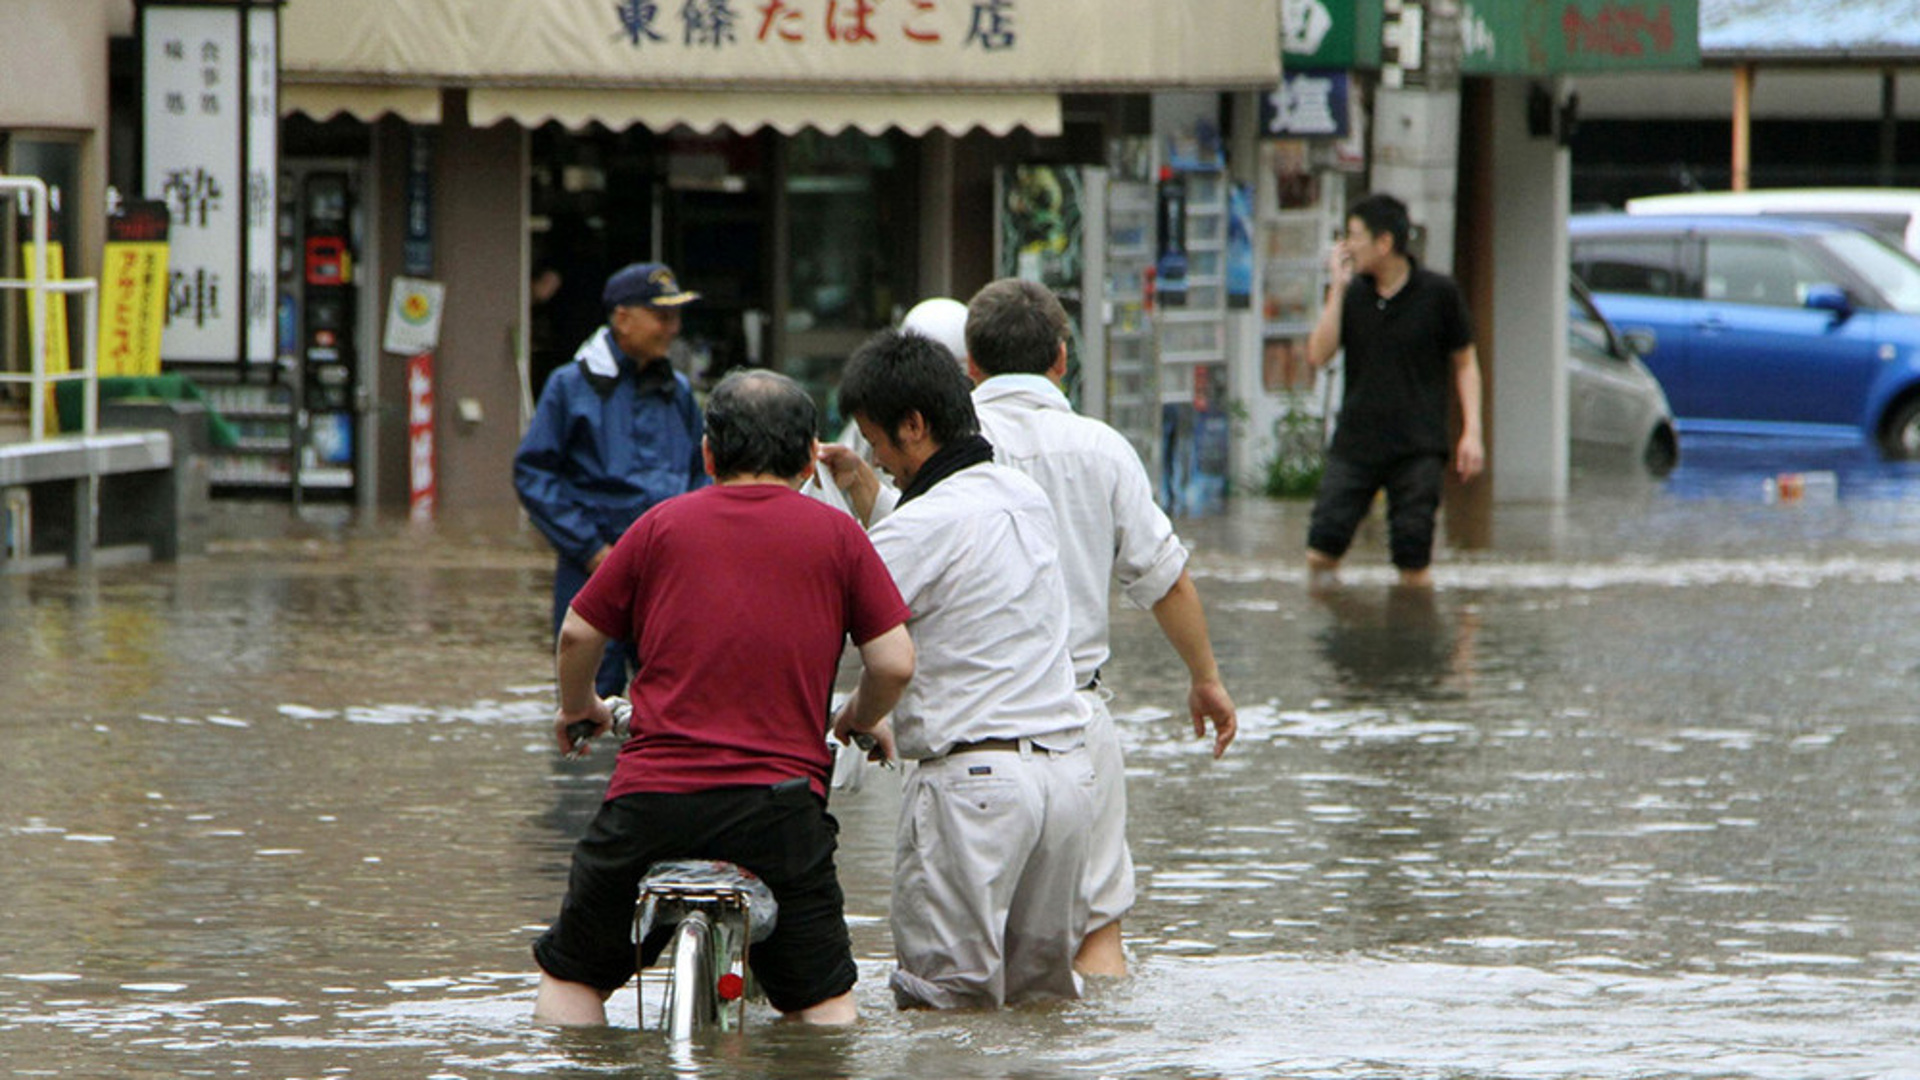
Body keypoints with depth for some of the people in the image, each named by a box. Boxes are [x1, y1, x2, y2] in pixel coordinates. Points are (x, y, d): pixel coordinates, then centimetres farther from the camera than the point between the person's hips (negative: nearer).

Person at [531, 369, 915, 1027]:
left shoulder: (664, 524, 9)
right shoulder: (836, 535, 7)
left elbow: (577, 635, 10)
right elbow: (894, 663, 3)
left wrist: (578, 706, 31)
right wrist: (862, 721, 24)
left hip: (650, 798, 1)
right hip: (781, 803, 0)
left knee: (571, 974, 16)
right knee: (822, 998, 12)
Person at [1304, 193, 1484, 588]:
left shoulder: (1438, 293, -2)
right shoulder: (1352, 294, 6)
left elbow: (1465, 363, 5)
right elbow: (1318, 355, -4)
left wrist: (1471, 432, -3)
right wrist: (1337, 289, -6)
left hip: (1418, 450, -3)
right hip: (1355, 444, 3)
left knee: (1414, 561, -3)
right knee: (1321, 550, -5)